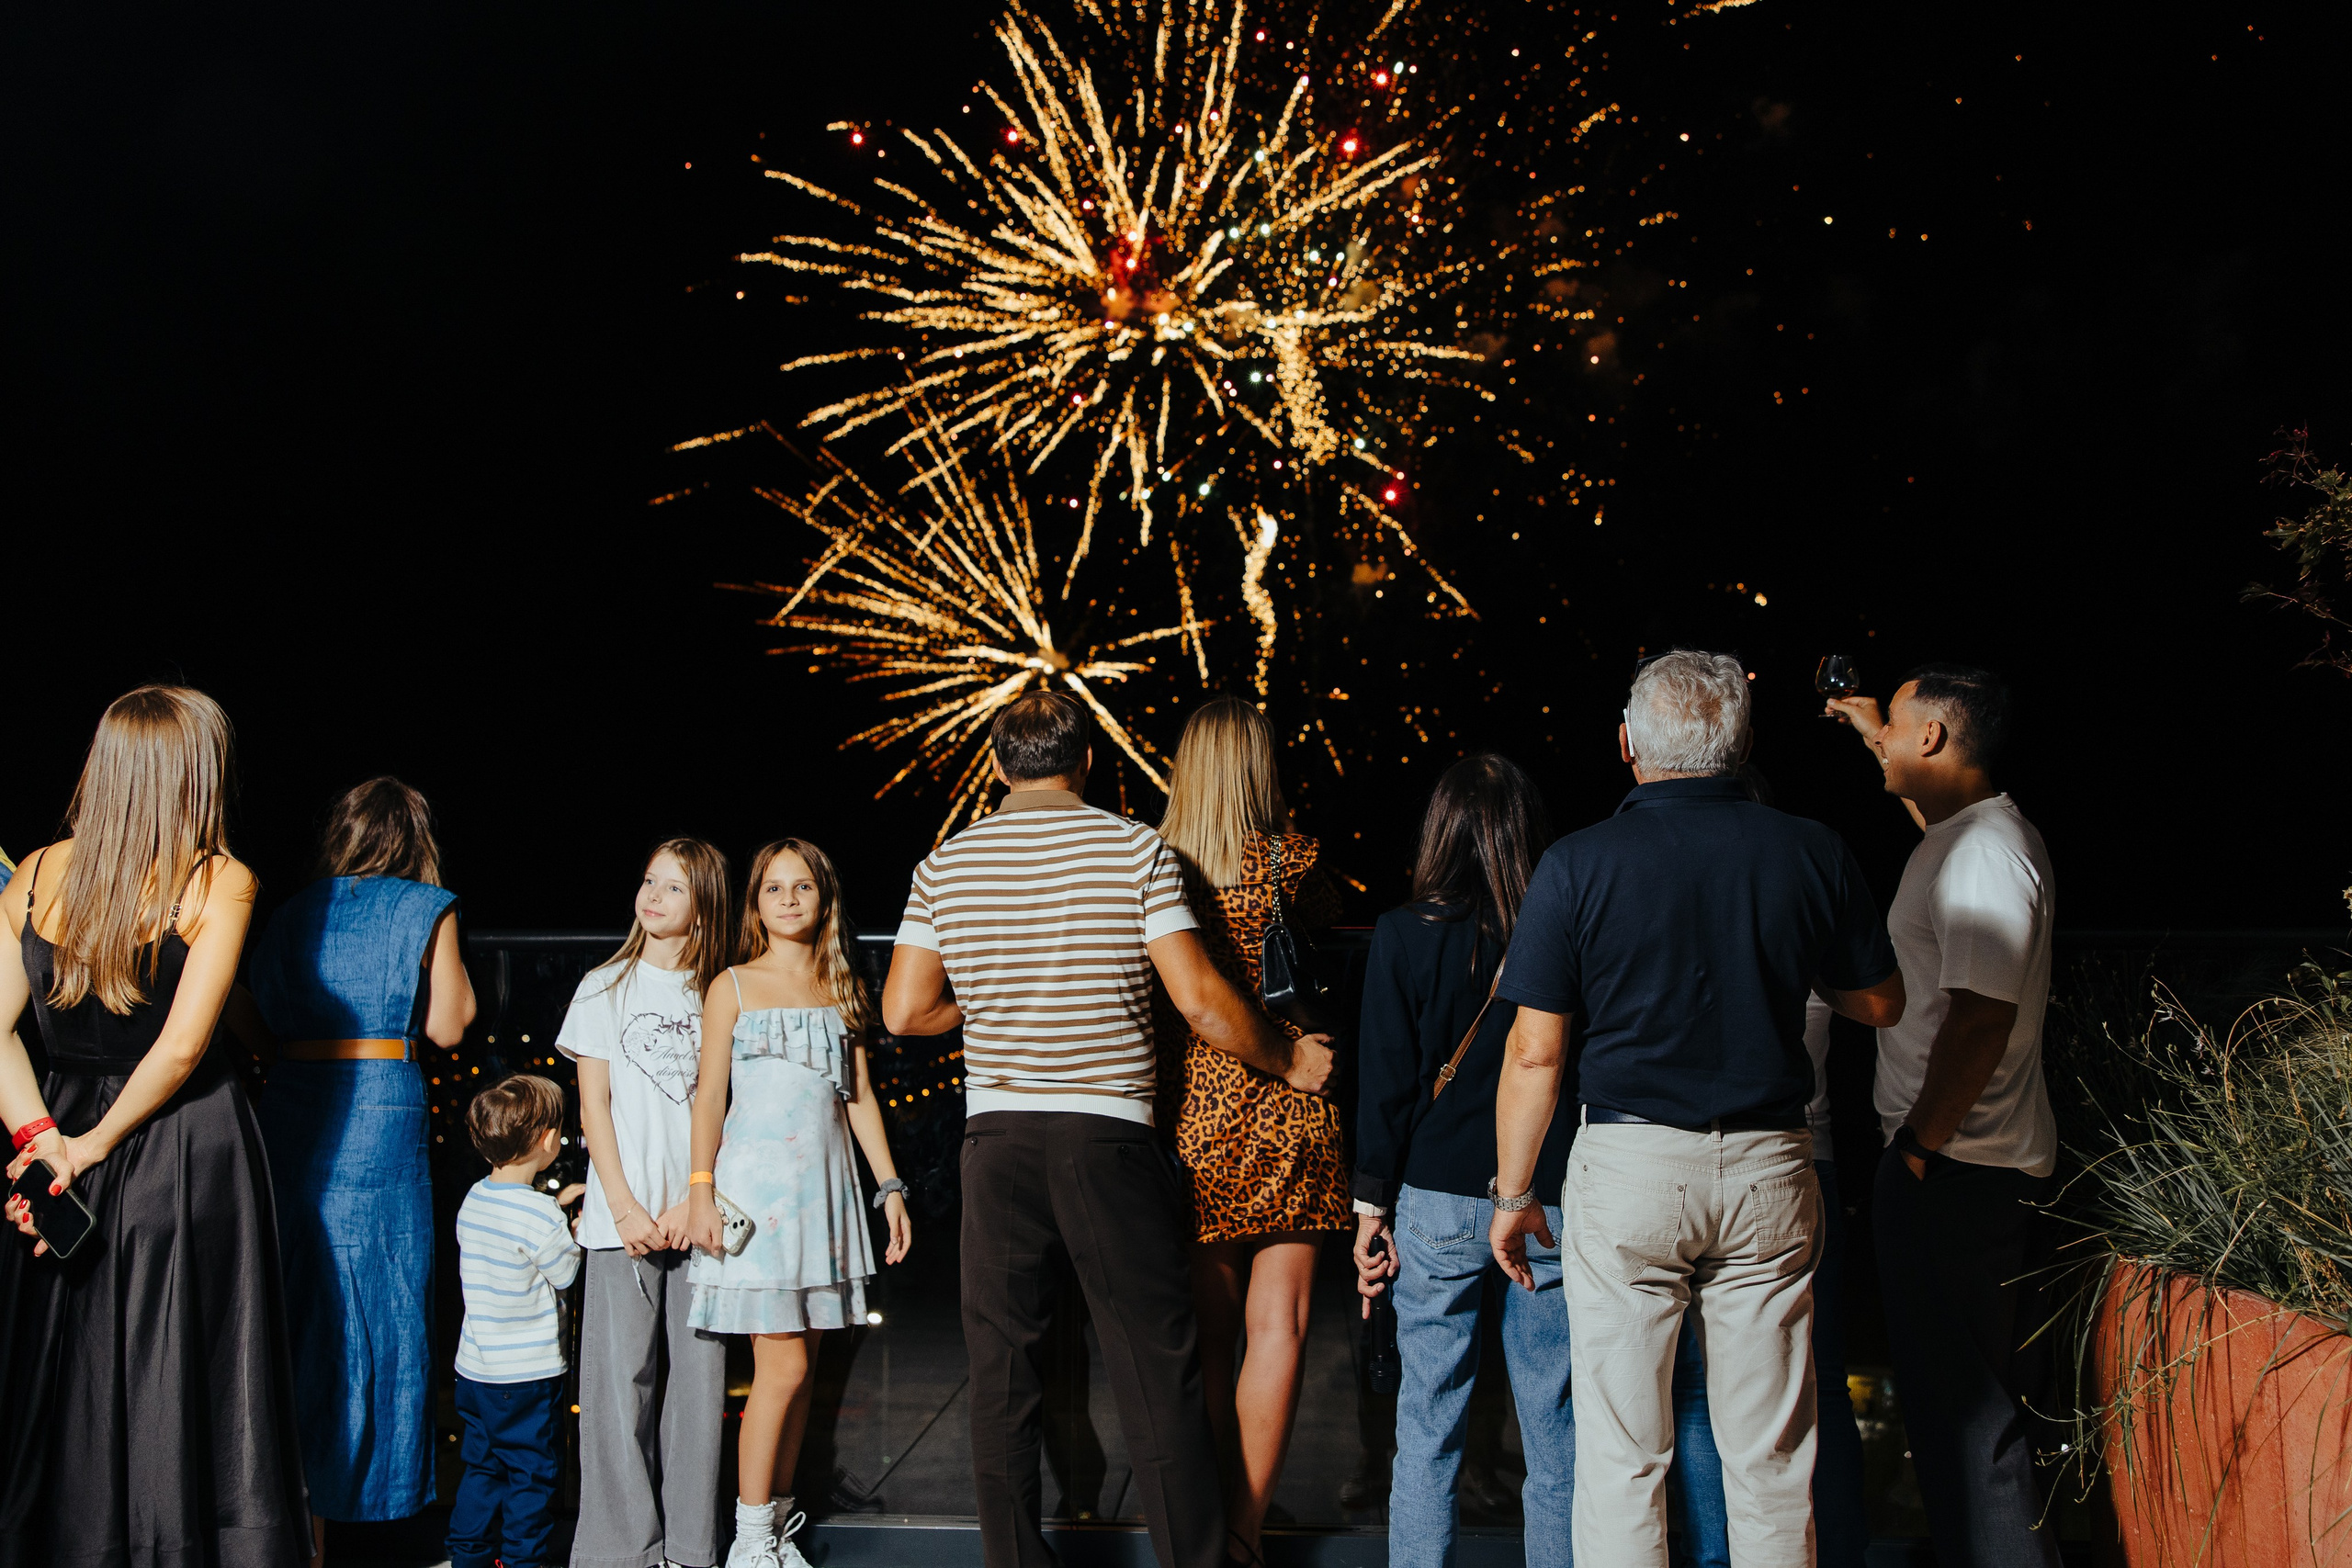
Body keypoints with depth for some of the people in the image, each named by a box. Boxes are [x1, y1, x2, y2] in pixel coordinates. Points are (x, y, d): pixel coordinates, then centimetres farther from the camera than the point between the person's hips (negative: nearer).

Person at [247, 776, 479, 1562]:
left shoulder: (294, 912, 13)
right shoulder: (424, 908, 0)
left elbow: (263, 1018, 12)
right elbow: (447, 1025, 1)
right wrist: (444, 941, 10)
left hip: (288, 1107, 5)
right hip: (381, 1108, -5)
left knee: (296, 1300, 12)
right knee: (371, 1300, 3)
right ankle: (324, 1504, 6)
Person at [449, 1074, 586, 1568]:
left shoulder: (474, 1199, 2)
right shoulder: (538, 1214, -21)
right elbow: (567, 1274, -8)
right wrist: (581, 1233, 8)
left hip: (474, 1368, 7)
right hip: (528, 1372, -7)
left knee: (481, 1467, 19)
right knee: (532, 1474, 6)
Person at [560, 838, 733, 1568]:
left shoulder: (717, 995, 9)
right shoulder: (605, 988, 7)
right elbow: (594, 1103, 3)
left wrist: (696, 1202, -7)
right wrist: (626, 1208, -6)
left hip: (698, 1216, 1)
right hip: (624, 1219, -1)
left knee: (699, 1377, 2)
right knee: (622, 1379, -2)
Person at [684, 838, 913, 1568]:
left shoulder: (843, 990, 13)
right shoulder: (733, 987, 2)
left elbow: (859, 1096, 15)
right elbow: (710, 1093, 0)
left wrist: (890, 1186, 10)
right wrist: (701, 1190, -8)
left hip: (822, 1187, 4)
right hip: (754, 1187, -4)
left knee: (800, 1367, 6)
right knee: (783, 1365, -10)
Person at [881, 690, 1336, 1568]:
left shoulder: (946, 865, 5)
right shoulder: (1136, 849, -3)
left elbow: (904, 1013, 3)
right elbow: (1201, 1002, -7)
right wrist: (1287, 1061, 8)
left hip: (997, 1140, 3)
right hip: (1108, 1137, -2)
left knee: (1001, 1368, 10)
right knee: (1157, 1370, 3)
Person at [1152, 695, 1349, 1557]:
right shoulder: (1287, 858, -5)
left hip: (1187, 1113, 3)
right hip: (1280, 1109, -3)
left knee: (1209, 1335, 12)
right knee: (1277, 1325, 3)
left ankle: (1211, 1526, 19)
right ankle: (1245, 1527, 1)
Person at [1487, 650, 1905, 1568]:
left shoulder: (1578, 866, -8)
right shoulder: (1813, 855, -1)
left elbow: (1534, 1053, -7)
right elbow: (1880, 1004, 12)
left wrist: (1513, 1193, 4)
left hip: (1629, 1165, -2)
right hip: (1769, 1167, 3)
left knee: (1622, 1460, 6)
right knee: (1770, 1459, 12)